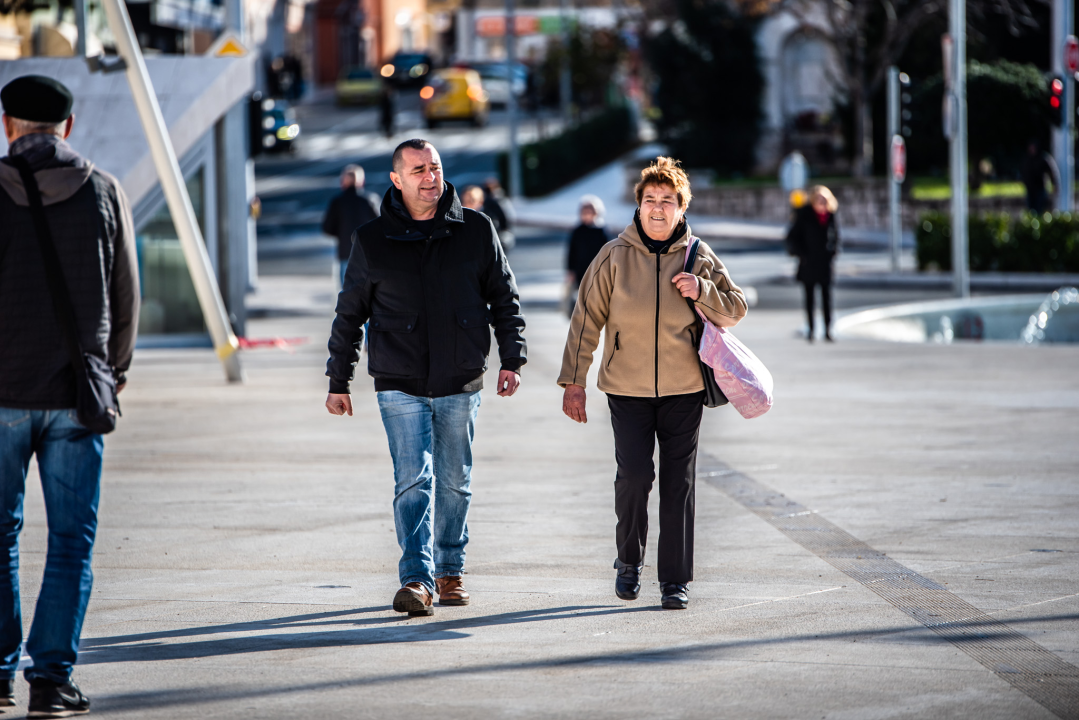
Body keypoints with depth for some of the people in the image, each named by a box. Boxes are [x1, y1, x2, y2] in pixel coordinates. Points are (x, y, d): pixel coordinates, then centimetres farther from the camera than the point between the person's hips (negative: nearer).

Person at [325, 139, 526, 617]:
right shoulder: (373, 241, 1)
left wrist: (511, 359, 1)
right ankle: (417, 579, -16)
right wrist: (338, 382, 8)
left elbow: (504, 299, 10)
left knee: (454, 482, 10)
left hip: (460, 382, 2)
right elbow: (349, 313, 9)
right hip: (399, 384, -2)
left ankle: (449, 572, 25)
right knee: (414, 479, -12)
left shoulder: (476, 231, 3)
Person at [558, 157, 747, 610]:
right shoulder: (615, 256, 0)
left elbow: (736, 309, 11)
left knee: (679, 483, 1)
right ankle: (629, 560, 12)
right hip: (627, 387, -1)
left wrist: (702, 292, -10)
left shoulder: (700, 257, 4)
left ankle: (675, 580, 9)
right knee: (634, 474, -13)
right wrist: (574, 381, 0)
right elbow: (586, 318, 3)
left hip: (684, 389, 1)